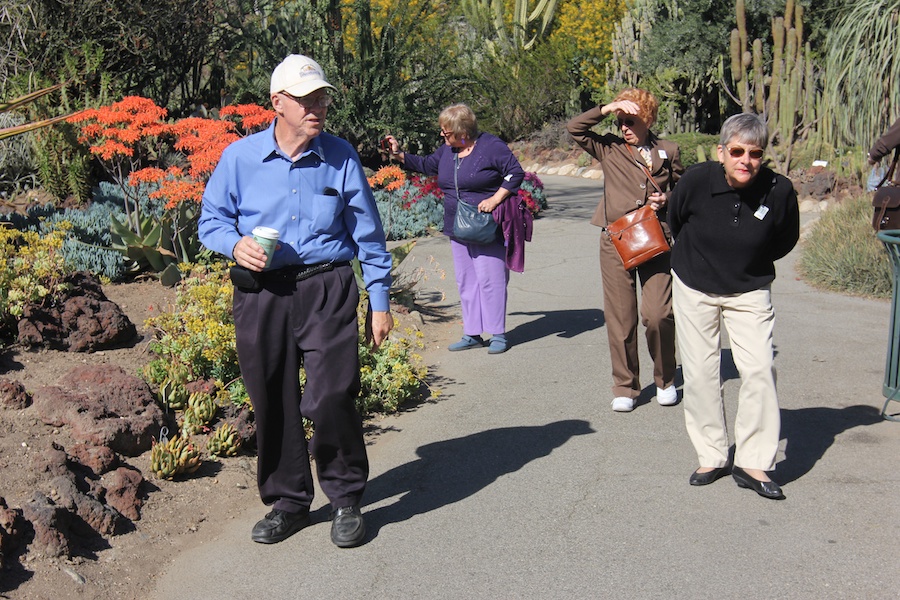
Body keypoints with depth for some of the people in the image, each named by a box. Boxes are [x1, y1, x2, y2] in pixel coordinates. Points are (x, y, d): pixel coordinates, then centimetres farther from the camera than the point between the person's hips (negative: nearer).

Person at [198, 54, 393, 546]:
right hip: (261, 294, 2)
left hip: (327, 289, -1)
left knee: (330, 399, -10)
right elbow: (210, 220, 12)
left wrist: (380, 301, 6)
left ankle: (346, 501, 12)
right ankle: (287, 502, 26)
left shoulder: (341, 158, 3)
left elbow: (368, 235, 8)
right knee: (272, 404, 8)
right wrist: (235, 245, -11)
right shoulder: (240, 157, 2)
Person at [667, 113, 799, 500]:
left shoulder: (779, 190, -19)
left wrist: (753, 264, 10)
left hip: (749, 291, 0)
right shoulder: (696, 181, -20)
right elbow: (675, 221, 3)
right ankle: (712, 458, 16)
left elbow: (786, 239, 3)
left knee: (760, 369, -11)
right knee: (699, 373, 2)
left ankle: (752, 463, 0)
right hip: (694, 287, 0)